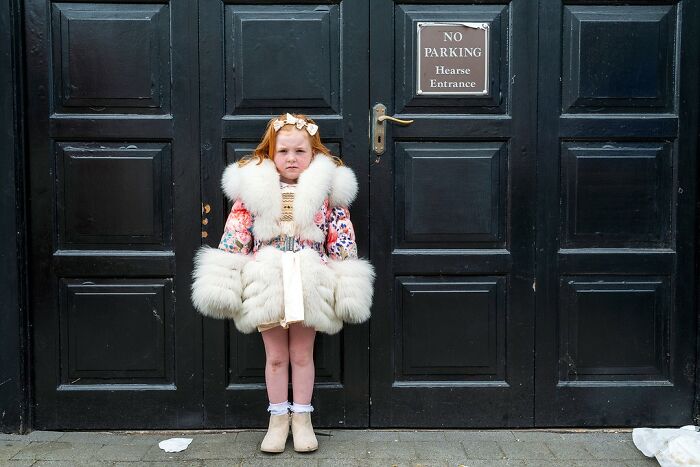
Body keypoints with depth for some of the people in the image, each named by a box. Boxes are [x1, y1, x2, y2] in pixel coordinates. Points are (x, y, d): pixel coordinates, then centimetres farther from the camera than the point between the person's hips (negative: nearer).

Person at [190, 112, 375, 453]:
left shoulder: (327, 190, -2)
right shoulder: (252, 190, -1)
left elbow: (343, 245, -1)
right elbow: (234, 240, -1)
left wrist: (345, 292, -4)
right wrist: (225, 288, -4)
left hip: (309, 288, 0)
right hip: (266, 287, 1)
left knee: (302, 355, 12)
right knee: (275, 356, 12)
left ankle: (302, 418, 26)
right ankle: (278, 418, 26)